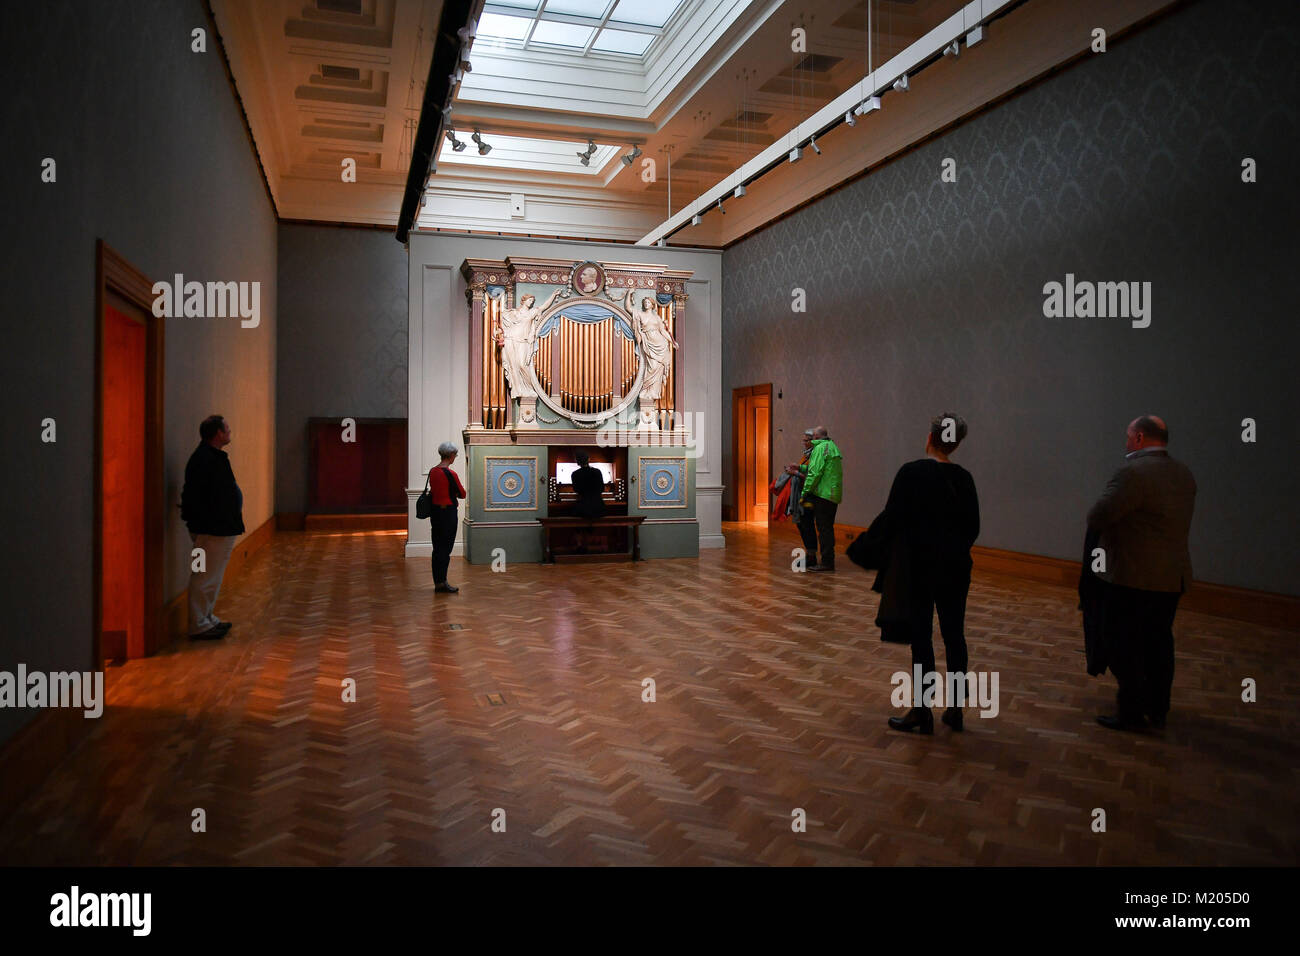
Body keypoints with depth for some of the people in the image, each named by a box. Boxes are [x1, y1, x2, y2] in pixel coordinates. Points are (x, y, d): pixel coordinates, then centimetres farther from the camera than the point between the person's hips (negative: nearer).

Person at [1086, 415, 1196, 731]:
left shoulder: (1133, 472, -20)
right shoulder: (1184, 474, 8)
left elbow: (1097, 517, -22)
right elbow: (1173, 520, 14)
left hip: (1133, 577, -8)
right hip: (1173, 577, 8)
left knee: (1123, 646, 3)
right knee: (1159, 643, 18)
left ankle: (1131, 713, 10)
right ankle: (1158, 709, 29)